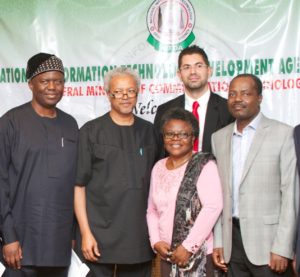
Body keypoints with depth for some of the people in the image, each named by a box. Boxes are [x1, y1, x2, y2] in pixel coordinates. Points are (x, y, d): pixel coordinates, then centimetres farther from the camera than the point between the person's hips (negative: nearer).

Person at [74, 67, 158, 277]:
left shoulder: (148, 131, 10)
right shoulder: (91, 132, 1)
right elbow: (79, 185, -3)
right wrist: (85, 233, -9)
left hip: (139, 237, 3)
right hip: (100, 238, -3)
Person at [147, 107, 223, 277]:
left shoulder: (204, 165, -8)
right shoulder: (158, 167, 10)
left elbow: (213, 207, -17)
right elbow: (152, 210, 14)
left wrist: (188, 246, -16)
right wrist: (156, 241, -1)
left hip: (199, 254, -5)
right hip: (167, 254, 5)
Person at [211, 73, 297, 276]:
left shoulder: (282, 133, -3)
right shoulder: (219, 138, 10)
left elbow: (290, 193, -7)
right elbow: (217, 193, 11)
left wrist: (282, 248, -12)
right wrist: (217, 241, 6)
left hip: (268, 241, -4)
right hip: (232, 242, 4)